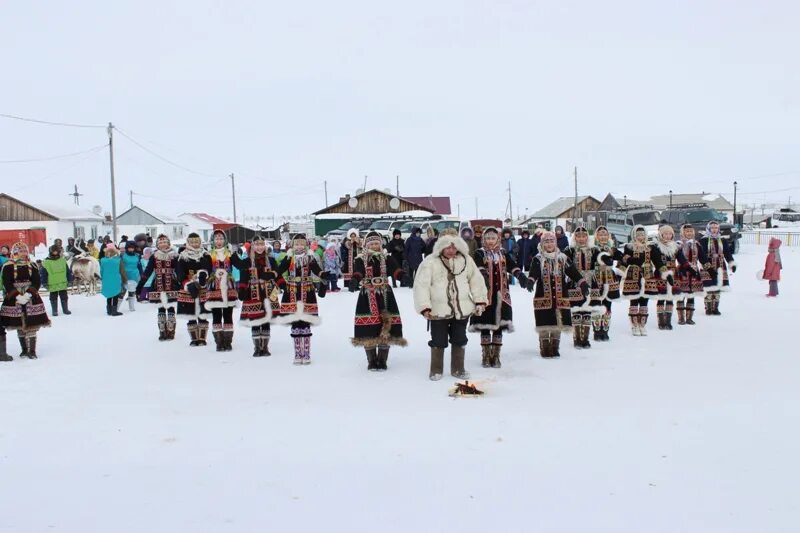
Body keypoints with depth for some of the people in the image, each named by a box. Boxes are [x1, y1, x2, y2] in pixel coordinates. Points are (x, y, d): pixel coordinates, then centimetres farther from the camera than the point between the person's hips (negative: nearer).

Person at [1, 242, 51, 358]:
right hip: (14, 300, 0)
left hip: (31, 299, 0)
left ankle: (32, 350, -1)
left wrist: (28, 294, -17)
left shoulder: (32, 266, 4)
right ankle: (24, 349, 17)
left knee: (32, 326, -5)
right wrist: (18, 296, -18)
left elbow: (37, 282, -2)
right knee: (20, 326, 6)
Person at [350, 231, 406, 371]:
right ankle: (371, 361, 14)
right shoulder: (361, 259, 2)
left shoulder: (387, 258, 6)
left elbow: (396, 269, -11)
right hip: (367, 297, -1)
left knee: (385, 329, 1)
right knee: (368, 331, -1)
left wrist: (401, 275, -32)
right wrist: (356, 279, -38)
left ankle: (382, 360, 14)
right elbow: (357, 273, -15)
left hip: (385, 296, 2)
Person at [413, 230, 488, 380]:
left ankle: (458, 369, 27)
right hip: (439, 310, -3)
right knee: (438, 341, 6)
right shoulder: (430, 262, -9)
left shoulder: (466, 260, 2)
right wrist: (424, 307, -17)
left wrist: (480, 301, 6)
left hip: (462, 309, 3)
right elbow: (421, 285, -11)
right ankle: (436, 370, 22)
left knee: (459, 340, 12)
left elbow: (476, 280, 10)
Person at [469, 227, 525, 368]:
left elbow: (512, 265, -8)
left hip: (501, 295, 3)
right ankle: (486, 356, 15)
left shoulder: (503, 253, 9)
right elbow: (478, 267, -22)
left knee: (499, 325, 6)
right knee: (485, 325, 3)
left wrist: (520, 274, -28)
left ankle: (496, 356, 16)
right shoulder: (479, 253, -1)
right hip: (485, 294, -3)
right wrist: (483, 274, -44)